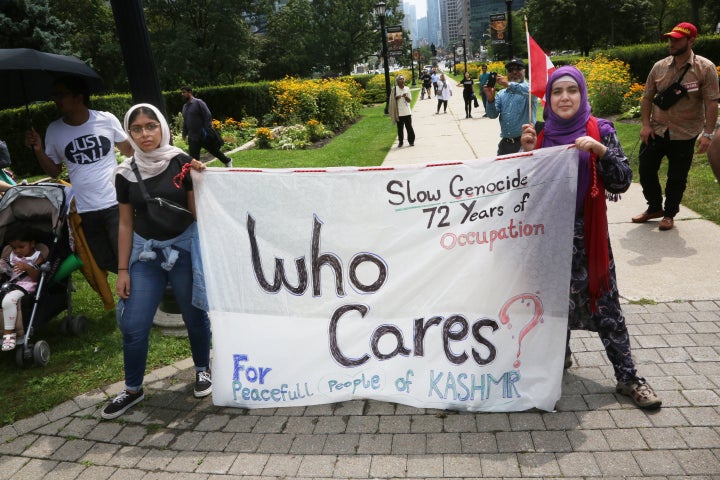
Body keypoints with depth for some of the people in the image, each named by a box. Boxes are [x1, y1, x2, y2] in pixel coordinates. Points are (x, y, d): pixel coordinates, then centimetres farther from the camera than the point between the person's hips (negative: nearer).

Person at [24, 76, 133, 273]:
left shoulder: (107, 119, -5)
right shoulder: (54, 130, 2)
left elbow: (129, 151, 7)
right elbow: (54, 171, 10)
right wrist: (38, 151, -7)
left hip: (116, 204, -3)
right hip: (86, 210, 3)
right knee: (105, 263, 13)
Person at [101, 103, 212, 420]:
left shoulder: (182, 163, -8)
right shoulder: (125, 173, -1)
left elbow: (198, 211, -6)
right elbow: (126, 224, 4)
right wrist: (122, 270, 4)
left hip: (184, 247, -2)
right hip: (144, 252, 2)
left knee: (194, 315, 10)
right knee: (133, 325, 3)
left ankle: (202, 369, 35)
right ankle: (133, 389, 24)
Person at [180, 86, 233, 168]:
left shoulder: (198, 103, -9)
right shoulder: (184, 106, 13)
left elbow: (208, 116, -14)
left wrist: (207, 131, -18)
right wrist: (184, 133, 14)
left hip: (204, 136, -6)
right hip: (192, 138, 6)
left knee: (214, 150, 11)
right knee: (193, 158, 1)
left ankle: (227, 161, 33)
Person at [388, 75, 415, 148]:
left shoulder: (407, 89, 4)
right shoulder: (394, 89, -1)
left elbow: (409, 100, 4)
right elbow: (392, 99, 2)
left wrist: (406, 97, -17)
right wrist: (397, 97, -17)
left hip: (407, 112, 1)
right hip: (399, 112, -1)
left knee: (409, 127, 3)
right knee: (400, 128, 5)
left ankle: (411, 140, 13)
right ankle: (400, 141, 14)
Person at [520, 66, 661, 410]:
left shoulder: (600, 131, -4)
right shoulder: (542, 136, 3)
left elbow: (622, 182, -9)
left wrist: (600, 150, -23)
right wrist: (527, 151, -11)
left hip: (587, 234, -2)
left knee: (604, 304, 0)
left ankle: (627, 377, 11)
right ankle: (560, 354, 35)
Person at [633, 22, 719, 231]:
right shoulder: (659, 67, 2)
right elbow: (647, 97, 8)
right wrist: (646, 124, -2)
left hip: (684, 135, -3)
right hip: (656, 131, 4)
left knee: (677, 178, 7)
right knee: (645, 170, 9)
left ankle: (669, 214, 26)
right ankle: (654, 208, 30)